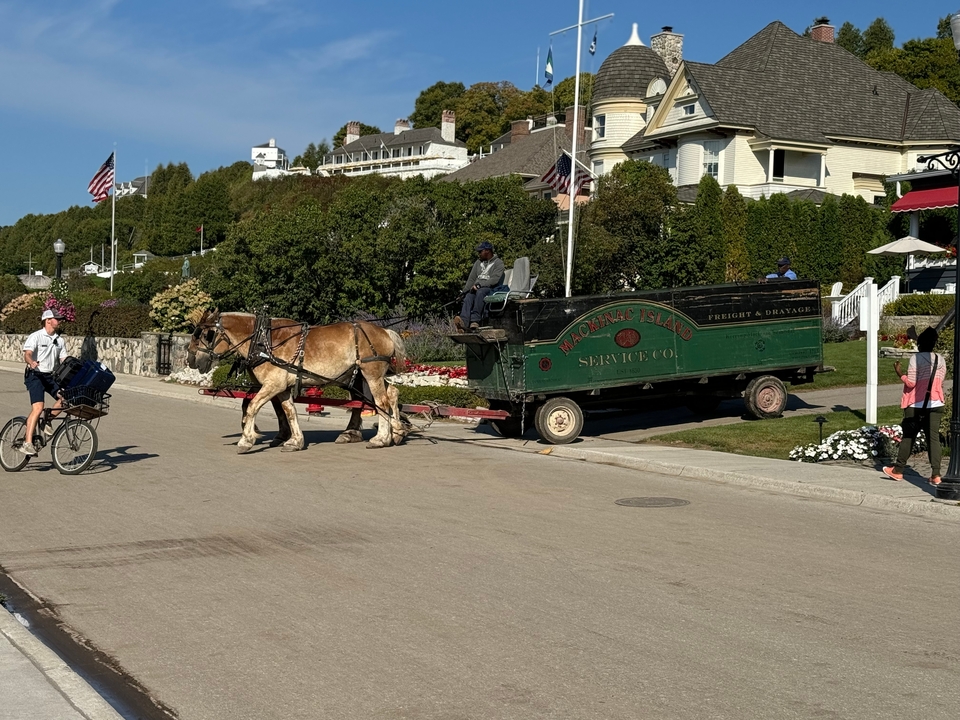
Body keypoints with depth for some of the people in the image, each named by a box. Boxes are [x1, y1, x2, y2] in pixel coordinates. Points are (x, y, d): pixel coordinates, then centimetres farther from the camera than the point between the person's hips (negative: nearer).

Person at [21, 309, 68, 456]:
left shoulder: (59, 340, 13)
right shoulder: (36, 336, -7)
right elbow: (27, 355, -19)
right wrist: (32, 362, -42)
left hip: (51, 377, 6)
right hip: (35, 375, -6)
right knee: (38, 408, -20)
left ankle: (47, 422, 5)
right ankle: (27, 443, -19)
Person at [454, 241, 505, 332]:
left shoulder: (498, 263, 4)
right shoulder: (478, 262, 24)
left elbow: (495, 280, -10)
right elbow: (471, 279, 18)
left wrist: (479, 285, -19)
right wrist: (464, 291, 2)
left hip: (492, 289, -5)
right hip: (476, 289, 5)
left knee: (480, 292, -39)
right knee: (468, 296, -30)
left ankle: (475, 321, -50)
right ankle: (464, 321, -55)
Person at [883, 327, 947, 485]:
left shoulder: (916, 358, -10)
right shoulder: (941, 359, 6)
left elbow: (911, 383, -13)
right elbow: (940, 382, 12)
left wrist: (899, 373, 0)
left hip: (917, 405, -4)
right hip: (936, 404, 4)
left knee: (908, 437, 7)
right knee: (933, 438, 1)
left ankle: (898, 470, 17)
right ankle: (935, 474, -5)